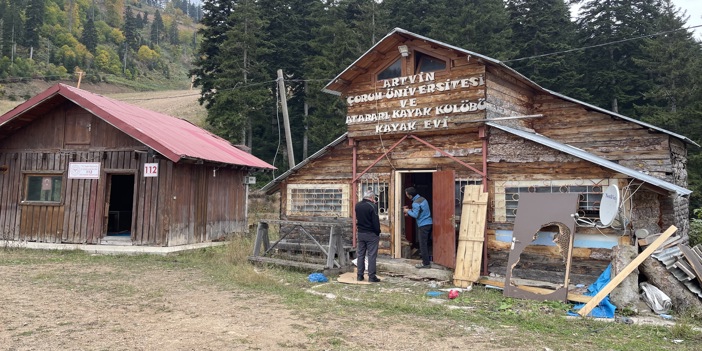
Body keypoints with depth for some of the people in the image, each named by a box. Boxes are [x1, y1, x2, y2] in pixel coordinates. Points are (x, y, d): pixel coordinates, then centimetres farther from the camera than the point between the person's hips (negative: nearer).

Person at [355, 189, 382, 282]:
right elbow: (376, 221, -14)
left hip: (360, 233, 6)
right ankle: (371, 276, -1)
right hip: (371, 234, -6)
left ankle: (359, 275, 15)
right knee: (372, 255, -1)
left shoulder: (357, 205, 4)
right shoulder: (372, 206, -16)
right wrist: (378, 232, -5)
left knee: (361, 254, 12)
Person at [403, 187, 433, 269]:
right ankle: (426, 260, 21)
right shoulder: (423, 199, 13)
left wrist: (408, 211, -2)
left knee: (423, 244, -4)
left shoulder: (416, 203, -15)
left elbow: (415, 215, -18)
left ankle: (426, 263, -2)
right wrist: (410, 210, 15)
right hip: (429, 223, 9)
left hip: (423, 225, -9)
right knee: (426, 243, 16)